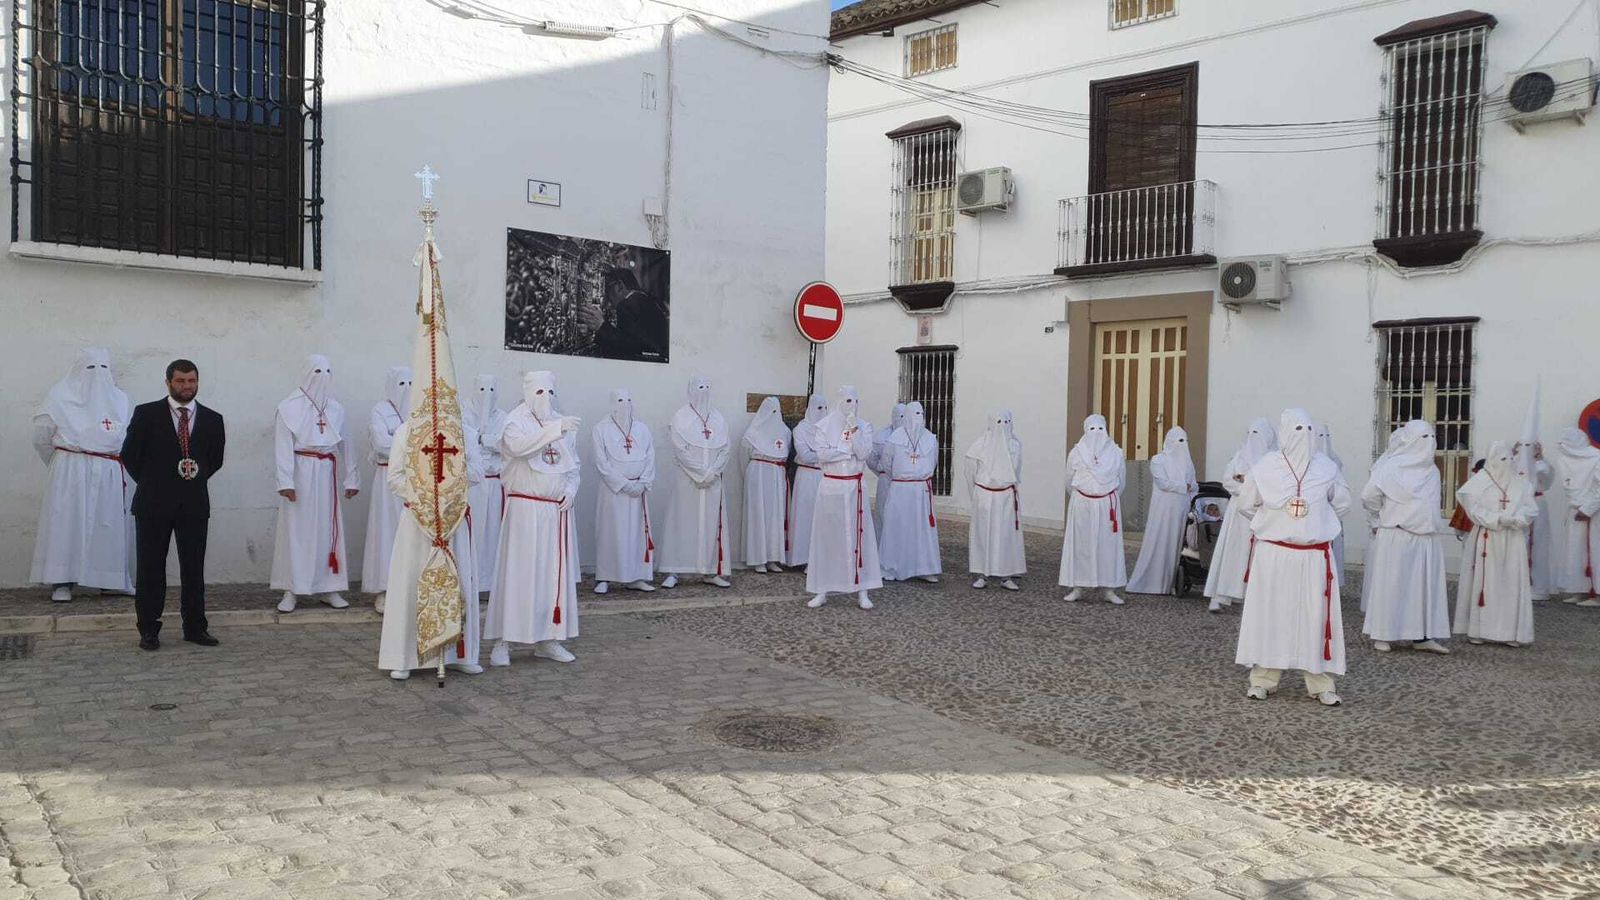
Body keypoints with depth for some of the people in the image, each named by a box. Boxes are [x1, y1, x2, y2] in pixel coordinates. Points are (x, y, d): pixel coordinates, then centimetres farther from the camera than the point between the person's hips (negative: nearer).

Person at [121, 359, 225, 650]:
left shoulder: (212, 419, 6)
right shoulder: (146, 414, 0)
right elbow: (129, 454, 4)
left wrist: (195, 479, 9)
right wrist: (150, 483, 6)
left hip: (194, 504, 2)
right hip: (153, 504, -2)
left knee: (194, 569, 5)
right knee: (150, 568, 4)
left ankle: (195, 627, 12)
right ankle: (149, 630, 11)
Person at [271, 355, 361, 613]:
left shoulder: (336, 409, 12)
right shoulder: (290, 407, -2)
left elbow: (344, 445, 15)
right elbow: (283, 446, -8)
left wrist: (351, 478, 13)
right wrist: (286, 481, -16)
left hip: (327, 473, 4)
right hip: (301, 472, -4)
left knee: (328, 529, 5)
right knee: (296, 530, -2)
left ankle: (328, 588, 11)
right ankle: (291, 591, 3)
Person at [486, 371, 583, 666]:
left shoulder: (562, 423, 13)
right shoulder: (516, 421, -5)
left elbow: (573, 463, 19)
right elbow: (518, 445, -28)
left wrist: (571, 489, 2)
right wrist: (554, 430, -36)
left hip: (558, 510, 6)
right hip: (525, 508, -6)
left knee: (556, 574, 8)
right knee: (518, 573, -5)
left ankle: (547, 639, 17)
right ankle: (503, 642, 2)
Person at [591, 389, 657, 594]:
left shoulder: (642, 429, 11)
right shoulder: (602, 429, 0)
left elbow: (650, 459, 8)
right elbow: (601, 462, -6)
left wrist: (642, 483, -7)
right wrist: (624, 484, -12)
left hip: (638, 490, 3)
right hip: (612, 489, -3)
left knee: (637, 532, 4)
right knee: (610, 532, -3)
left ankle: (636, 578, 9)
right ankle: (604, 579, 3)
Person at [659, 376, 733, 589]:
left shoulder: (718, 418, 10)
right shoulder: (681, 417, -2)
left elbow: (725, 449, 5)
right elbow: (680, 450, -9)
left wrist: (711, 472, -8)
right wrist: (700, 473, -14)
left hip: (713, 480, 4)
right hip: (687, 479, -4)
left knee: (712, 523, 3)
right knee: (683, 521, -4)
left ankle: (711, 571, 8)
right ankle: (673, 572, -2)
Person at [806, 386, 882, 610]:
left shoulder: (864, 427, 4)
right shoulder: (825, 426, 1)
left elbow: (864, 453, -9)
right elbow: (822, 454, -11)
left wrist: (854, 429, -16)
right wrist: (850, 452, -11)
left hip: (854, 488, 1)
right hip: (831, 487, -1)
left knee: (857, 536, 0)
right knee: (827, 536, 2)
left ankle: (862, 591, 3)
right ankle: (822, 590, 8)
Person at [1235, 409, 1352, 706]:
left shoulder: (1327, 468, 0)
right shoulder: (1264, 468, -3)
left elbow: (1342, 504, 14)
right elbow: (1245, 504, 9)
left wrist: (1319, 524, 10)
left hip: (1315, 556, 1)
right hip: (1272, 554, -1)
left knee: (1316, 616, 1)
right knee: (1269, 613, 3)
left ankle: (1320, 683, 10)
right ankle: (1262, 679, 12)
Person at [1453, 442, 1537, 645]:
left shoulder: (1521, 484, 10)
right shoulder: (1479, 482, 0)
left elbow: (1531, 509, 5)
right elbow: (1474, 509, -7)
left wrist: (1515, 519, -14)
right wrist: (1497, 519, -18)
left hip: (1512, 543, 3)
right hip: (1486, 540, -3)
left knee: (1511, 583, 1)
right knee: (1483, 582, -1)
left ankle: (1511, 632, 5)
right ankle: (1477, 630, 3)